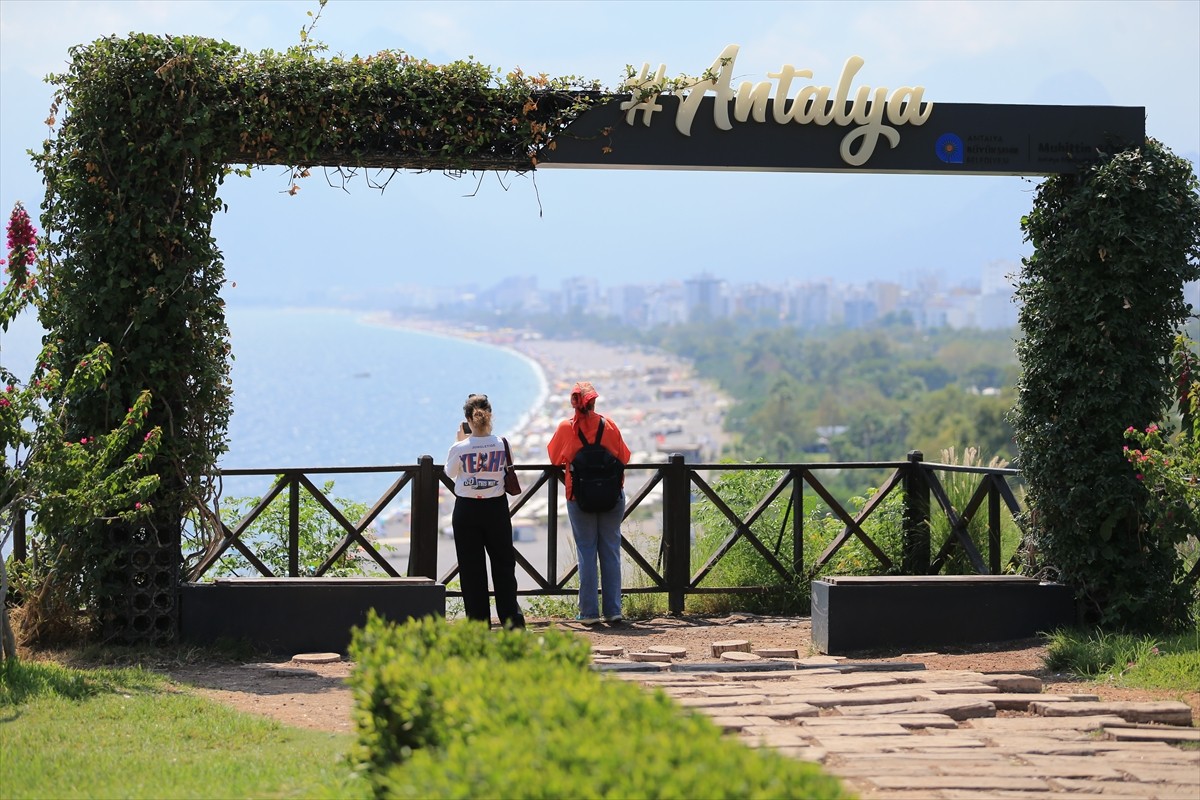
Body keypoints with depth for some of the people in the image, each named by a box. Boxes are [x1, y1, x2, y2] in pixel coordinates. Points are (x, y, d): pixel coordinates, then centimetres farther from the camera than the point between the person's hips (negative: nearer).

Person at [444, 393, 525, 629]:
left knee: (471, 567, 6)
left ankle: (478, 620, 6)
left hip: (466, 509, -1)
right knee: (503, 563, 11)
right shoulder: (501, 445, -9)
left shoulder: (460, 448, -13)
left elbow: (449, 472, 4)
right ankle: (511, 617, 11)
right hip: (496, 508, 1)